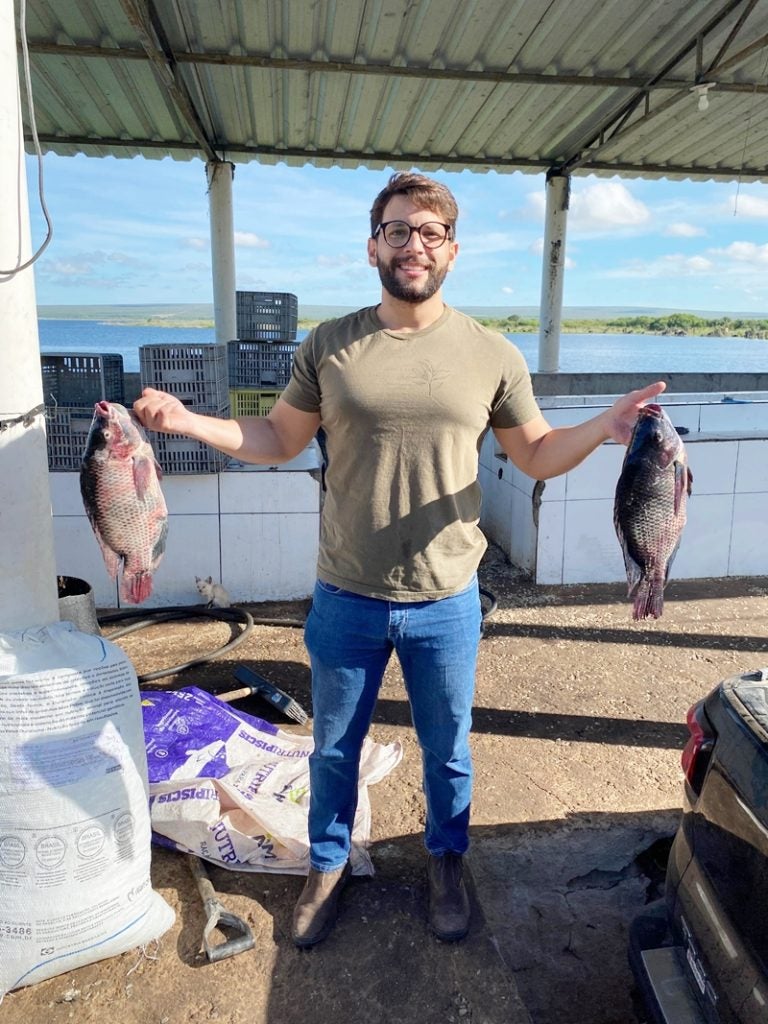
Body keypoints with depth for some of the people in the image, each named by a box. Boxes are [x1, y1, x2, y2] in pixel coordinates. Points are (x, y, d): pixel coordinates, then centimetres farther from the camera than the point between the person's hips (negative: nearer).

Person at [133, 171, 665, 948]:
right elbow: (278, 439, 6)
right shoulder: (328, 346, -3)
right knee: (334, 749, 20)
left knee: (447, 750, 20)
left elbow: (537, 455, 4)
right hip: (345, 601, 1)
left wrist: (602, 427, -14)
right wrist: (187, 422, -6)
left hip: (447, 604, 0)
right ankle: (328, 863, 47)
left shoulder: (492, 354, -4)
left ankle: (445, 863, 49)